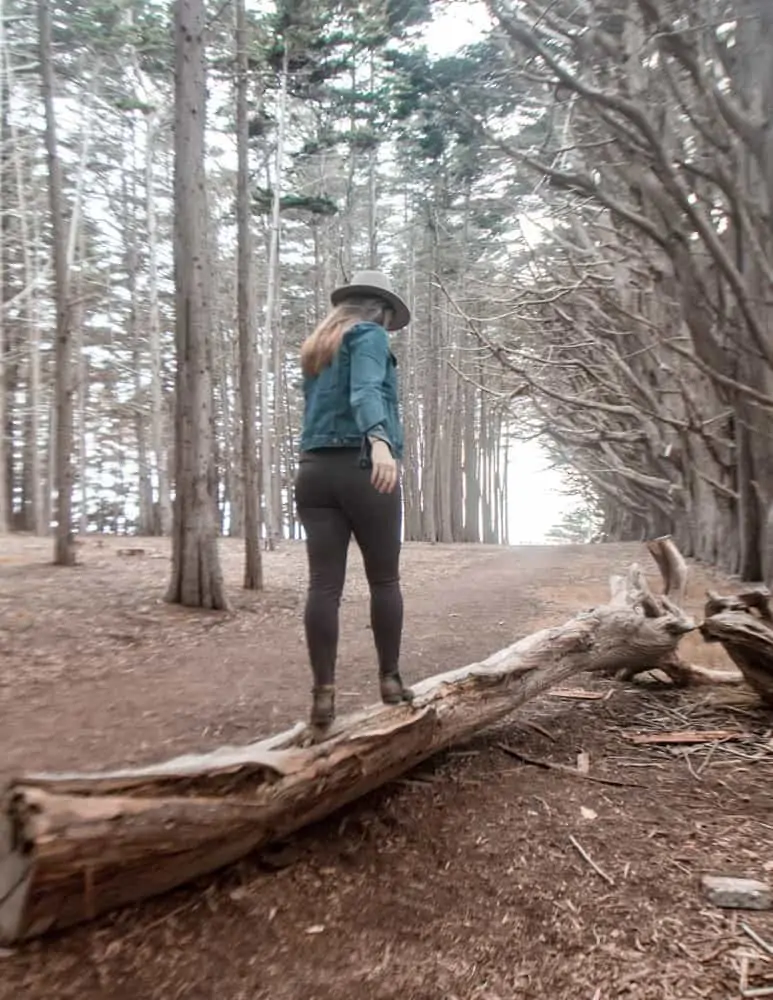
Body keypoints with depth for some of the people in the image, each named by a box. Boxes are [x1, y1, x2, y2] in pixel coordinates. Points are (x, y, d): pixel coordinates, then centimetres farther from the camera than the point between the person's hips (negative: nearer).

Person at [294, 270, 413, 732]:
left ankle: (324, 693, -3)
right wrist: (380, 441, -35)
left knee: (325, 584, -2)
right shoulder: (370, 336, 1)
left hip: (315, 470, 6)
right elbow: (366, 392, -20)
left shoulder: (315, 347, 24)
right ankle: (390, 679, 14)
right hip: (363, 468, -6)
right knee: (385, 579, 7)